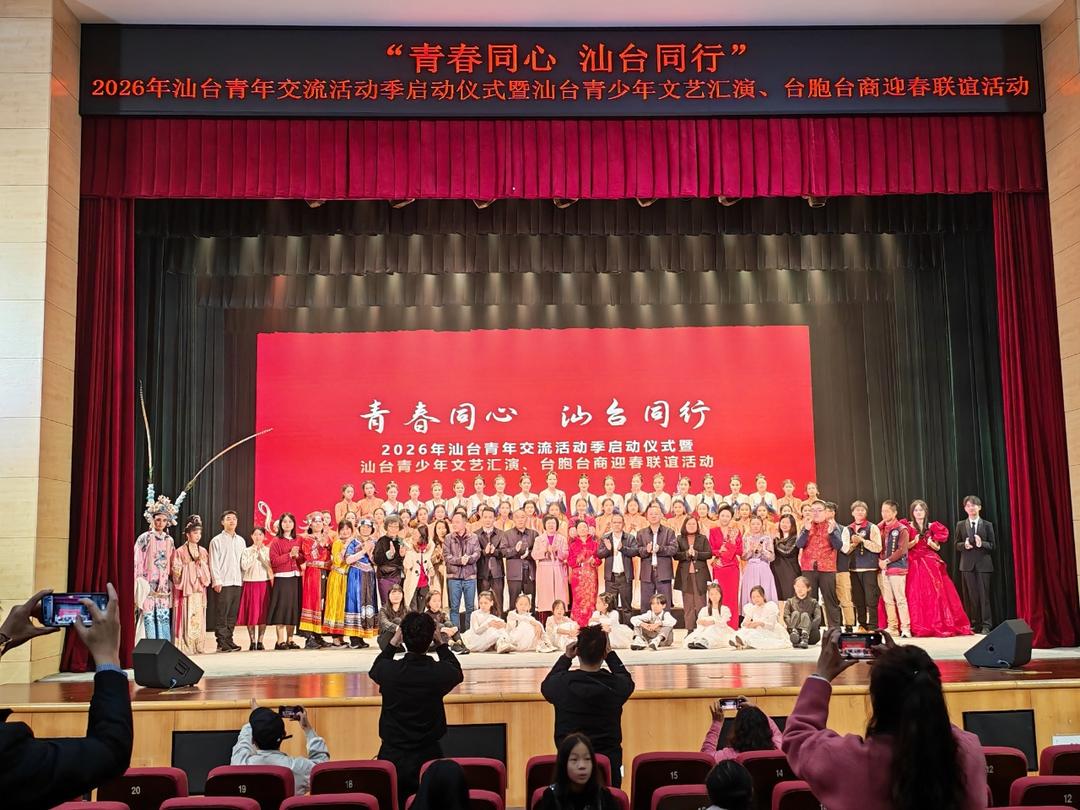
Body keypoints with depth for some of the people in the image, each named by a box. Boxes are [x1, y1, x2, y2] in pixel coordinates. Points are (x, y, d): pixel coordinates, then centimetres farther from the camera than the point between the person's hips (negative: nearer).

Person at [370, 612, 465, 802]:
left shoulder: (388, 670, -14)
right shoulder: (440, 672, -15)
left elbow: (374, 670, 13)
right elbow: (458, 673, 12)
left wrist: (393, 643, 21)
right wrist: (441, 644, 20)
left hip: (392, 757, 0)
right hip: (428, 756, 0)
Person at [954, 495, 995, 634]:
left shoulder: (987, 525, 6)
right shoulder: (960, 525, 9)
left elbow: (992, 545, 3)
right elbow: (956, 544, 7)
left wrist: (981, 544, -16)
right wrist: (964, 545, -13)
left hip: (983, 564, -1)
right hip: (967, 565, 1)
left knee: (984, 595, -2)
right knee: (970, 596, 2)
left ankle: (986, 625, 2)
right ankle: (973, 624, 9)